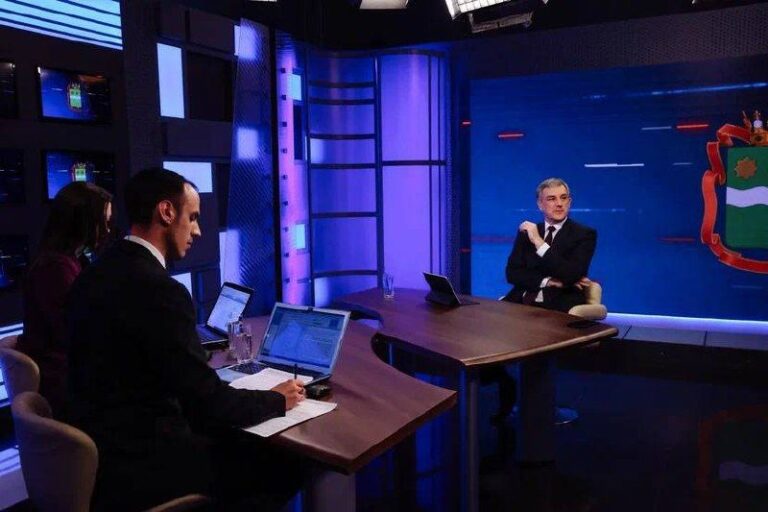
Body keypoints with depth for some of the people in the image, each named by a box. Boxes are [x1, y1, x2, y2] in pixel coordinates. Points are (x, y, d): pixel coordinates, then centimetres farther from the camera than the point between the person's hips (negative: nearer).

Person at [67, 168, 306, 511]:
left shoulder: (95, 274, 4)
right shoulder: (158, 288, -24)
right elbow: (209, 404, -20)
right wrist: (278, 400, -5)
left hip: (100, 447, 9)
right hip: (137, 465, -9)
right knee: (286, 465, 1)